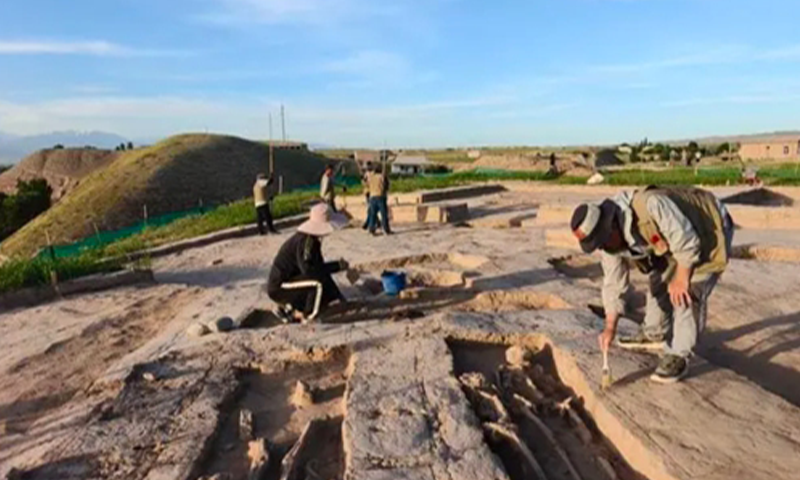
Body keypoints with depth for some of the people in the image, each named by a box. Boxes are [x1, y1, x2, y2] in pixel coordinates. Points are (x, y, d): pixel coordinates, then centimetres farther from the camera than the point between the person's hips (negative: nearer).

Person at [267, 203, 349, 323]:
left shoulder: (314, 240, 6)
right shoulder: (305, 241, -23)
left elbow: (319, 267, 10)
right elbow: (308, 269, -35)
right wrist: (337, 266, -28)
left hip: (287, 283, 10)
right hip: (279, 287, -10)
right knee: (319, 282, -27)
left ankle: (286, 309, 14)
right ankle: (309, 317, -11)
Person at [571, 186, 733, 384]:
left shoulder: (650, 206, -42)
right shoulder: (608, 240, -14)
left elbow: (687, 240, -32)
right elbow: (614, 283, -6)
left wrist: (681, 278, -22)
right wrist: (610, 328, -6)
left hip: (709, 232, -8)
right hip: (676, 240, 8)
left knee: (687, 294, -16)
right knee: (658, 283, 15)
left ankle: (678, 357, -6)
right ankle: (653, 334, 36)